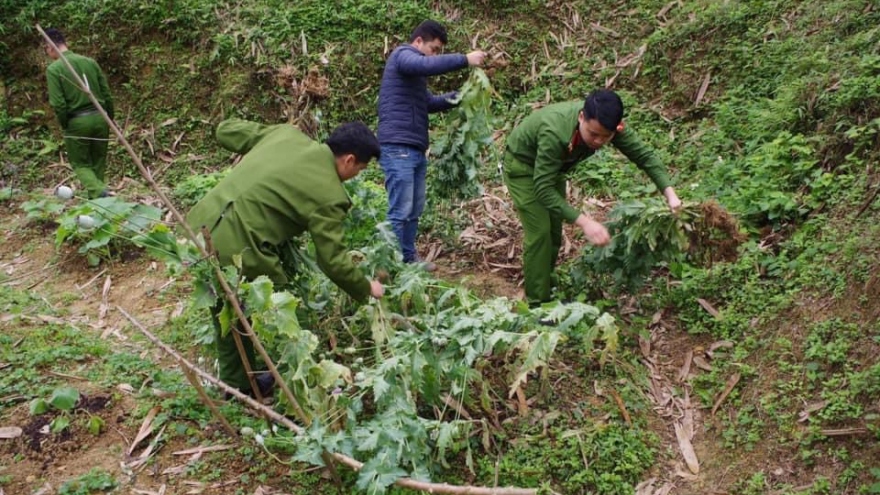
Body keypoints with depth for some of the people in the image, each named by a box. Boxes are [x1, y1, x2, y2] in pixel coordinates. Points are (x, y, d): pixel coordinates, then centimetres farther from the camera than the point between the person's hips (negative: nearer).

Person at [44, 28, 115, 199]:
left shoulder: (54, 69, -8)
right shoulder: (90, 62, 5)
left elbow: (58, 104, -13)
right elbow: (106, 93, 6)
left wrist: (65, 126, 1)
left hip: (77, 121, -4)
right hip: (99, 117, 4)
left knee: (81, 164, 9)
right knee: (98, 162, 16)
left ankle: (99, 193, -14)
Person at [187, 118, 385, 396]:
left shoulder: (285, 133, 9)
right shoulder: (328, 194, -9)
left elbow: (226, 130, 18)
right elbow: (332, 260, -6)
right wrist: (366, 289, 10)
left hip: (201, 227, 8)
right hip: (236, 249, -8)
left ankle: (235, 382, 41)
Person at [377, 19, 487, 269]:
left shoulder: (414, 69, 25)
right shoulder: (403, 55, -5)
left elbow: (429, 102, 24)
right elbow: (427, 65, -26)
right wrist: (465, 59, -23)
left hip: (416, 149, 10)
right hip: (398, 148, -10)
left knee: (414, 210, 12)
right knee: (400, 211, -10)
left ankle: (408, 259, 20)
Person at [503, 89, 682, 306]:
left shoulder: (608, 125, -25)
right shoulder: (555, 133, -44)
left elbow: (644, 155, -14)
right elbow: (543, 189, -43)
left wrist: (669, 193, -27)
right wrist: (584, 222, -49)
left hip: (551, 165, 7)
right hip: (522, 166, -6)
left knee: (554, 232, 12)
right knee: (539, 233, -12)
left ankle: (545, 285, 30)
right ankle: (537, 304, -3)